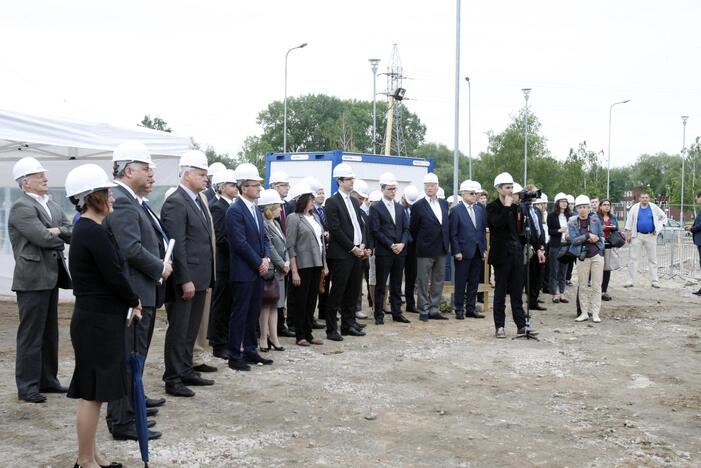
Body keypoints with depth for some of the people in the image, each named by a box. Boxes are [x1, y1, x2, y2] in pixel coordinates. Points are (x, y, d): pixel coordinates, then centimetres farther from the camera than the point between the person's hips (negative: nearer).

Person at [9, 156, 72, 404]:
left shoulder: (52, 205, 13)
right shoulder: (21, 207, -12)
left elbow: (72, 233, 7)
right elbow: (43, 237, -22)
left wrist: (58, 230, -13)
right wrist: (62, 236, -3)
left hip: (51, 278, 8)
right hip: (33, 279, -8)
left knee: (49, 333, 15)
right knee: (31, 335, -1)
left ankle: (48, 380, 25)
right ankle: (27, 386, 7)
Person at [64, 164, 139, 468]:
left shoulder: (85, 230, 12)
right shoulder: (95, 232, -19)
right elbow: (114, 276, -19)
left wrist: (126, 304, 6)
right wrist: (134, 302, -2)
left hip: (96, 318, 10)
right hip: (99, 321, -10)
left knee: (93, 392, 15)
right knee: (92, 393, 0)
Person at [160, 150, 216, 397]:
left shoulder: (198, 200, 14)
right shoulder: (175, 203, -14)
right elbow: (177, 246, -19)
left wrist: (206, 278, 15)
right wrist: (185, 280, -20)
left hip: (199, 278, 9)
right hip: (185, 279, -9)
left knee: (191, 330, 16)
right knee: (178, 331, -1)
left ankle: (186, 371, 25)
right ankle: (173, 380, 7)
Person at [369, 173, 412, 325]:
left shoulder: (399, 208, 15)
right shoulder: (375, 208, -3)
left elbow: (405, 229, 12)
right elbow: (376, 231, -10)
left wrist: (402, 244, -6)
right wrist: (391, 245, -14)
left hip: (400, 251, 5)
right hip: (383, 252, -5)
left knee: (397, 285, 10)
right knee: (380, 285, 1)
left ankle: (397, 313, 17)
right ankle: (379, 315, 6)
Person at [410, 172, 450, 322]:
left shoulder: (444, 204, 9)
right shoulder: (418, 206, -7)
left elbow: (446, 225, 15)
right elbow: (413, 229, -1)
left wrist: (446, 243, 10)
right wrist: (419, 244, 3)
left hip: (441, 250, 5)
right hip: (425, 250, -5)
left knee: (438, 281, 10)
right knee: (423, 282, 1)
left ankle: (434, 309, 17)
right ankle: (424, 310, 9)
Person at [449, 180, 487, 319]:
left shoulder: (480, 209, 10)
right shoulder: (456, 210, -7)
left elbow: (483, 230, 13)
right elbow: (453, 234, -8)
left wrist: (484, 248, 7)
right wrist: (457, 251, -13)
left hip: (477, 252, 5)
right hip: (463, 252, -5)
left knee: (474, 282, 10)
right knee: (461, 282, 2)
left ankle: (471, 309, 17)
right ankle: (459, 310, 10)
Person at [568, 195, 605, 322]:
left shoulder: (596, 220, 4)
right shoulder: (572, 223, 1)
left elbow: (602, 237, 9)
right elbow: (574, 239, -10)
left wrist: (595, 239, -9)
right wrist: (588, 236, -15)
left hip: (596, 255, 0)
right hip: (582, 257, 0)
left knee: (596, 286, 0)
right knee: (582, 287, 4)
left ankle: (595, 313, 5)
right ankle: (584, 313, 13)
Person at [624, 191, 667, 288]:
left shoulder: (654, 208, 2)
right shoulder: (635, 208, 1)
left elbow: (664, 217, 13)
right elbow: (629, 220, 4)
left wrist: (658, 228, 3)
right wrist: (628, 234, -1)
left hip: (651, 236, 0)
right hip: (638, 236, 0)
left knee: (652, 259, 4)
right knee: (633, 258, 0)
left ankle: (655, 281, 9)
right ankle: (631, 280, 4)